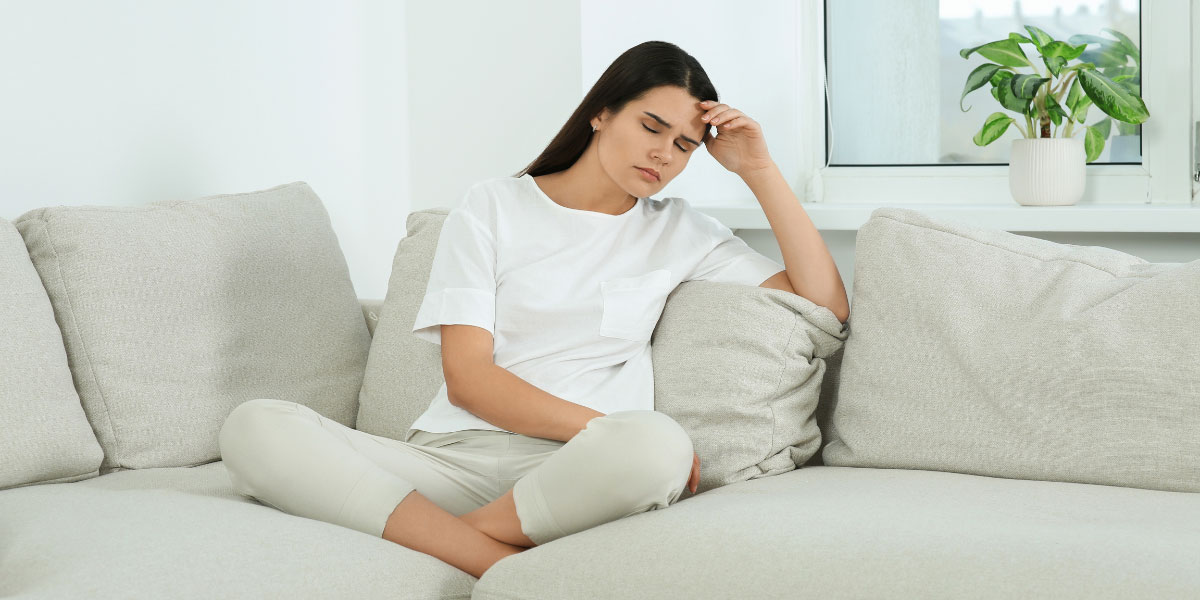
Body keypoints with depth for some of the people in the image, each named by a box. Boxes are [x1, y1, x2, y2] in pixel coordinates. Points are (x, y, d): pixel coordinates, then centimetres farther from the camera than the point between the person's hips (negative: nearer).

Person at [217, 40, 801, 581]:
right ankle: (509, 564, -35)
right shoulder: (492, 207, 12)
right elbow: (467, 378, 0)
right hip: (453, 456, 1)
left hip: (576, 471, 0)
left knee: (657, 445, -38)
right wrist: (603, 427, -14)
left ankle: (447, 538, -20)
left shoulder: (678, 231, 19)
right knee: (253, 426, -25)